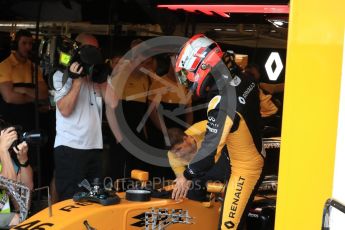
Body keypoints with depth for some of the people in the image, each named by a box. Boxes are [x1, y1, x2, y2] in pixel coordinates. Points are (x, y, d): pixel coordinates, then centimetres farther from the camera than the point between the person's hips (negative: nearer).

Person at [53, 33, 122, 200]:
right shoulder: (62, 75, 1)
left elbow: (112, 103, 2)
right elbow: (65, 110, -12)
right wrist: (78, 80, -15)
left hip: (95, 148, 5)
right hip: (69, 148, -5)